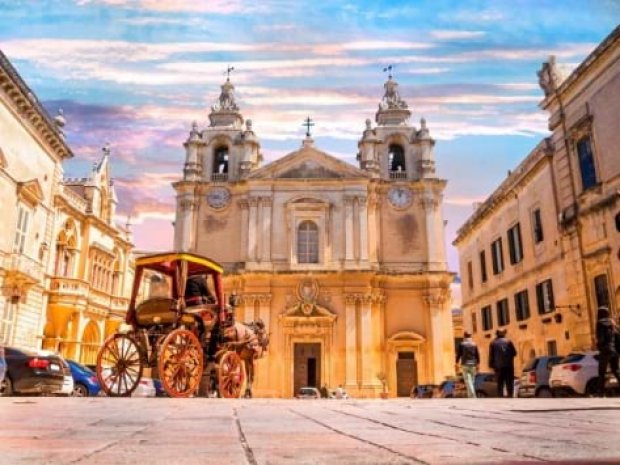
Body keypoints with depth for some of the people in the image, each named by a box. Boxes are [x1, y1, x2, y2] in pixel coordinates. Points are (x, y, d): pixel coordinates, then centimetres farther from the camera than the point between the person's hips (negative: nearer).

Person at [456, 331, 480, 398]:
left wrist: (457, 364, 6)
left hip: (465, 365, -3)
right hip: (473, 365, 3)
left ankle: (472, 396, -19)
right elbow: (477, 355, 5)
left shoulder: (461, 344, -3)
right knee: (472, 382, 14)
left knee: (468, 382, -7)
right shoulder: (474, 344, 4)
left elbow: (458, 354, -2)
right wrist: (478, 364, 13)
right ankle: (470, 395, 20)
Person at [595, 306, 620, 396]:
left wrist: (599, 345, -1)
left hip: (605, 350, -7)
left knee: (602, 372, -3)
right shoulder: (612, 322, 15)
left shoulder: (600, 323, -7)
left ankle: (601, 392, -6)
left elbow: (600, 338, -15)